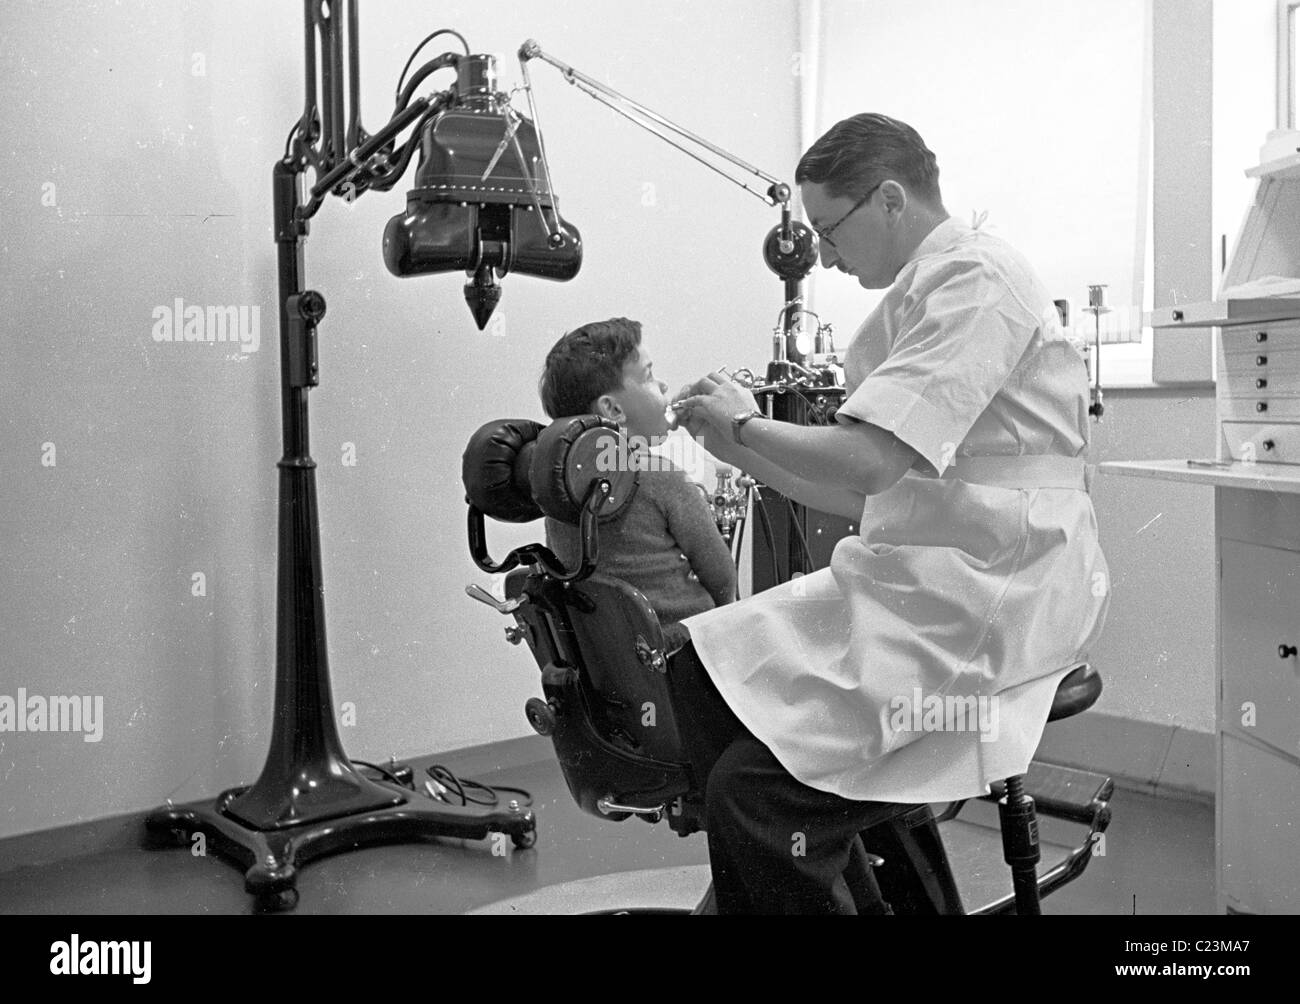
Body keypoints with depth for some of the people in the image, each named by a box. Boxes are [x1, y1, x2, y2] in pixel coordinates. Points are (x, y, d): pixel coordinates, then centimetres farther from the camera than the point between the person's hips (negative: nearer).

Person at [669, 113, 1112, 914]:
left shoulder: (976, 278, -11)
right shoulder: (922, 290, 19)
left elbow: (868, 460, -24)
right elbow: (862, 496, 18)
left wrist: (748, 422, -7)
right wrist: (743, 452, 10)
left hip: (986, 601, -10)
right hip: (914, 579, 10)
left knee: (754, 793, -20)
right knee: (701, 673, 1)